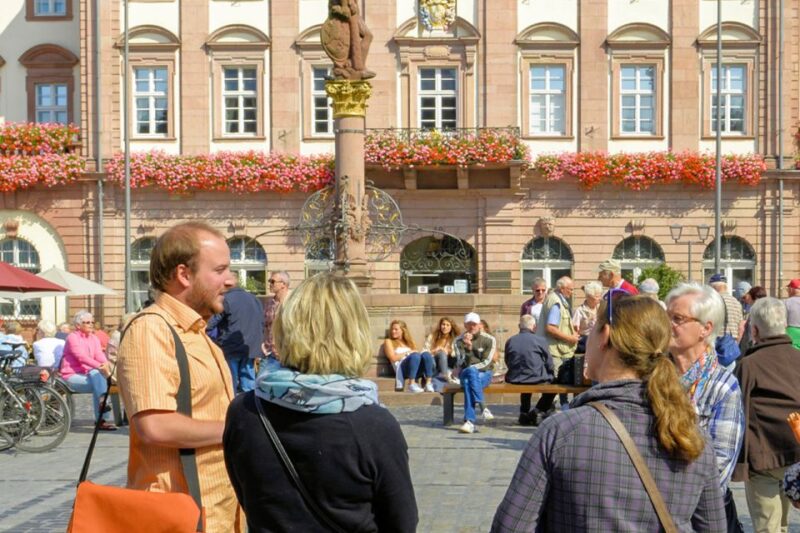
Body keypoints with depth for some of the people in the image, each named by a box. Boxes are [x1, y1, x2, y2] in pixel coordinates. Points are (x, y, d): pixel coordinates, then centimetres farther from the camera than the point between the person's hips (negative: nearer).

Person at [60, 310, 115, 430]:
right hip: (72, 376, -5)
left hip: (88, 374, 5)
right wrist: (99, 366, -33)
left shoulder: (94, 339, 17)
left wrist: (106, 365, -25)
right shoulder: (73, 337, -4)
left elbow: (100, 355, 0)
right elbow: (81, 357, -20)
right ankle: (103, 419, -37)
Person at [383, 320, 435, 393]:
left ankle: (429, 384, -39)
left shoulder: (409, 341, 31)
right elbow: (393, 358, 2)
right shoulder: (389, 341, 17)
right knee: (415, 355, -36)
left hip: (416, 369, 4)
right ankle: (411, 385, -39)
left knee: (426, 354, -28)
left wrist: (414, 353, 0)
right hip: (402, 369, -4)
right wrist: (407, 353, 0)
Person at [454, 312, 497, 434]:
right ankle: (482, 408, -45)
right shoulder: (459, 340, 6)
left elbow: (486, 363, -5)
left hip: (484, 373, -1)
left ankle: (470, 421, -42)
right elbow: (461, 363, -6)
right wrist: (467, 347, -21)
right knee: (470, 372, -37)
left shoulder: (489, 340, 1)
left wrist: (470, 368, -10)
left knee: (468, 382, -35)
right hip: (465, 373, 1)